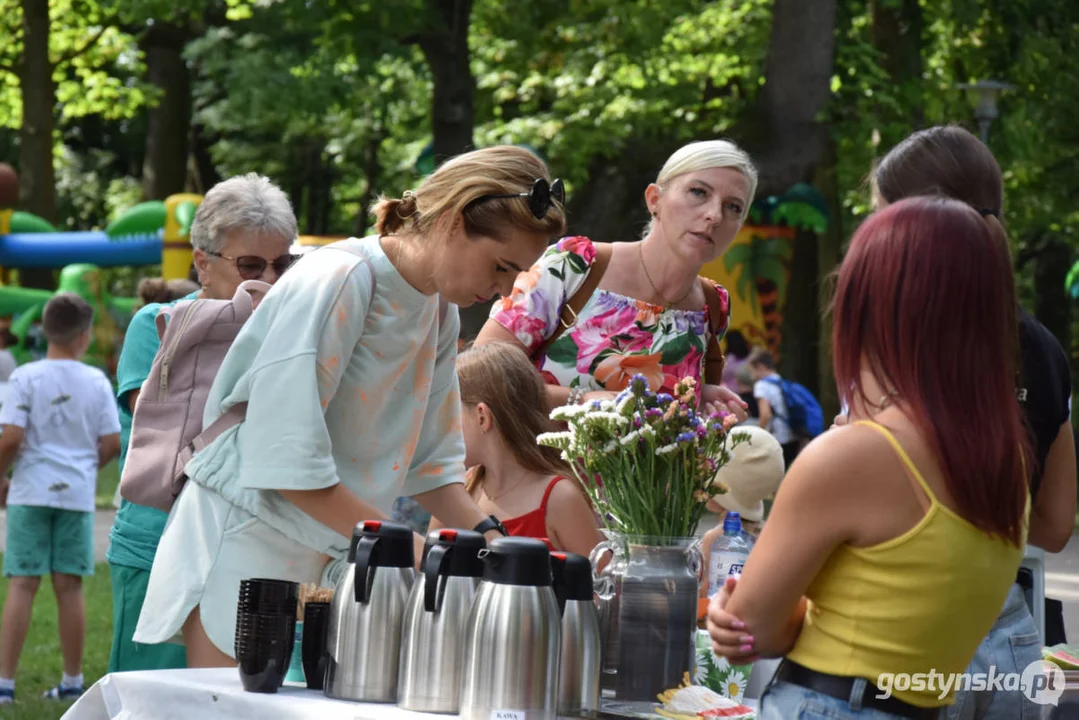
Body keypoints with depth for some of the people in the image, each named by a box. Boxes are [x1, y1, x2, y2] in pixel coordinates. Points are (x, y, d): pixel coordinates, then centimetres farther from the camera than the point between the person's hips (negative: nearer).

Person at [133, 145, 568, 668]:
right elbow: (289, 461, -23)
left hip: (329, 556, 8)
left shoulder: (440, 313, 9)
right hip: (243, 541, -8)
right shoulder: (337, 282, -18)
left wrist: (487, 536, -3)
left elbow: (429, 459, 14)